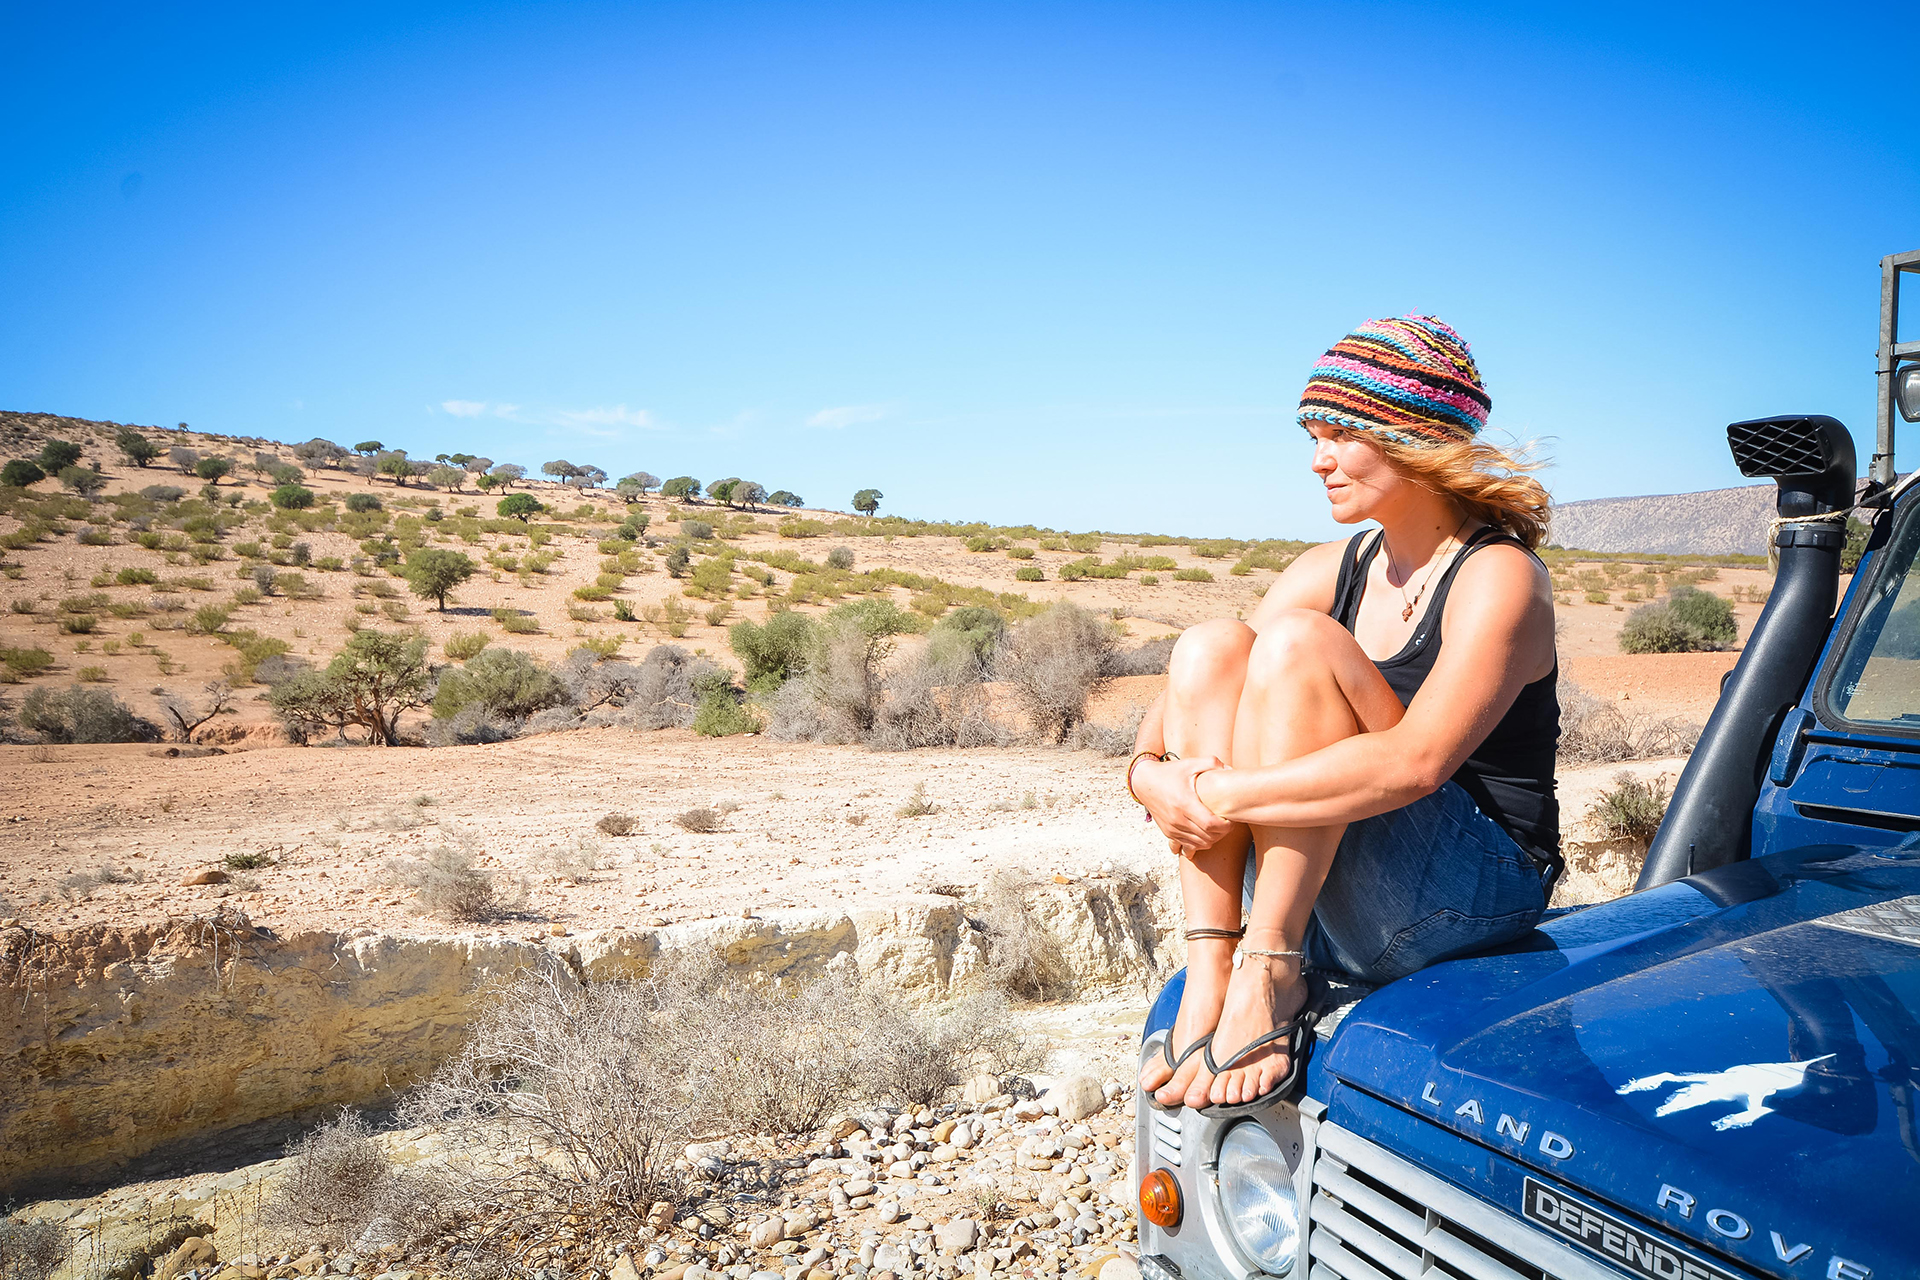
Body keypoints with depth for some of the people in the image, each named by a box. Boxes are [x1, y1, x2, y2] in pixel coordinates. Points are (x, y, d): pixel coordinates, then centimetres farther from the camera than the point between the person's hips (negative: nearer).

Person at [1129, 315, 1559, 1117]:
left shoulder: (1499, 578, -12)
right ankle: (1210, 981, -20)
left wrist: (1221, 795, -27)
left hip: (1480, 893, -7)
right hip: (1333, 899, 7)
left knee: (1297, 643, -24)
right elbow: (1176, 703, 4)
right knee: (1210, 646, -12)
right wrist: (1150, 771, -18)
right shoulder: (1334, 571, 9)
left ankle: (1270, 981, -26)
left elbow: (1414, 763, -28)